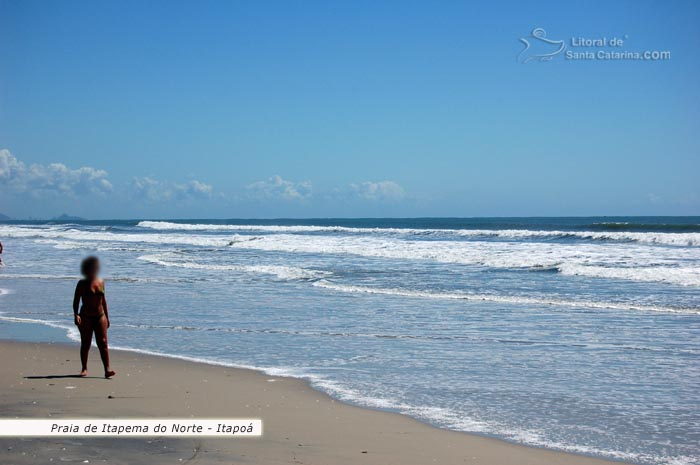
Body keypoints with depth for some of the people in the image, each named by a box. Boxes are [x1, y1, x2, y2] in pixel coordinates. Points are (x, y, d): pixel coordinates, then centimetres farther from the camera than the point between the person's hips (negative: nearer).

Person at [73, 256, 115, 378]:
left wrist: (107, 317, 16)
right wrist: (76, 314, -18)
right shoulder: (82, 284, -3)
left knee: (103, 343, -5)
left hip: (100, 316, 3)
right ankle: (84, 368, 16)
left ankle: (107, 368, -10)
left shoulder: (101, 282, 9)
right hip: (86, 317, -3)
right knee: (85, 344, 5)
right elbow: (76, 301, -4)